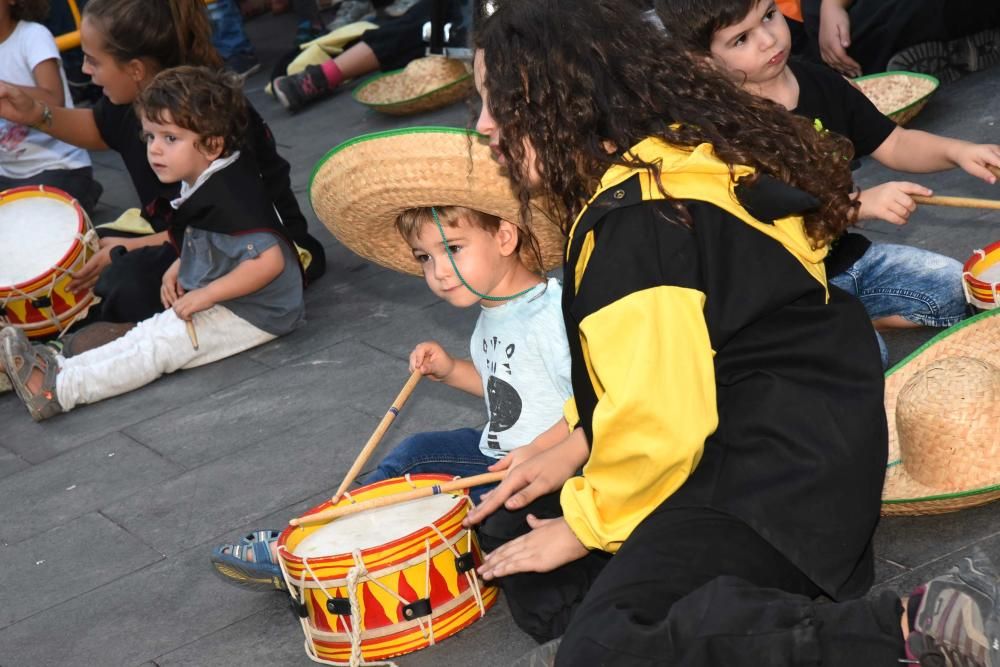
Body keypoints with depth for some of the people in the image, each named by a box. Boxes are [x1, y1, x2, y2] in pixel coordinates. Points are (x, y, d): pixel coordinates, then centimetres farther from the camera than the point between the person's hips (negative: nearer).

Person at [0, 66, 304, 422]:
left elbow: (269, 259, -33)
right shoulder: (203, 185, 7)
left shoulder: (229, 197, -25)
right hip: (222, 304, 11)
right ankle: (58, 368, -8)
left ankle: (58, 389, -19)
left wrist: (206, 295, -27)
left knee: (156, 345, -15)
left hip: (252, 314, -11)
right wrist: (180, 267, 7)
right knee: (147, 333, 0)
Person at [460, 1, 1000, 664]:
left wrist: (583, 527, -9)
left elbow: (658, 417, -25)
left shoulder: (632, 222, -22)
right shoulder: (674, 155, 10)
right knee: (508, 527, 10)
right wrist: (575, 449, 13)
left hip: (784, 469, -11)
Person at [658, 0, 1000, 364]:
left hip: (849, 256, 7)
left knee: (965, 291, -2)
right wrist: (861, 203, -34)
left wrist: (956, 150, -10)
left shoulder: (820, 83, 4)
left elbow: (893, 145, 10)